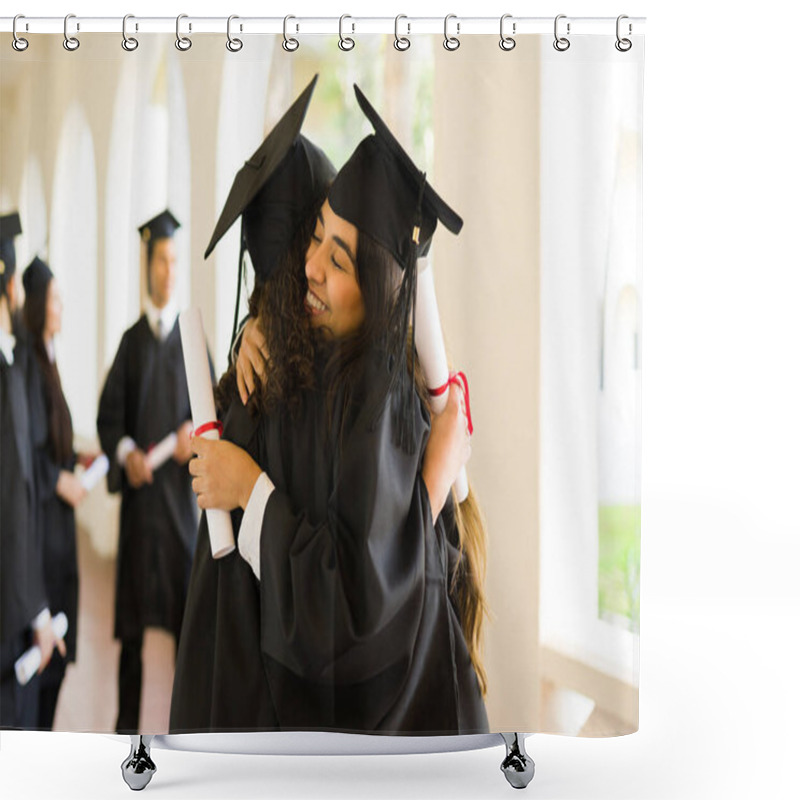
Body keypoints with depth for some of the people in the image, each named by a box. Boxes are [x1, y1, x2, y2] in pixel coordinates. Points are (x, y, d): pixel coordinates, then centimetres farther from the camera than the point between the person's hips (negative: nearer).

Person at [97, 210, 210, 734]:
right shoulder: (131, 340, 9)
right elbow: (109, 413, 6)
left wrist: (196, 431, -16)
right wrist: (125, 452, -12)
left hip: (181, 486, -1)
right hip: (138, 487, 1)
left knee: (187, 607, 1)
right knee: (133, 615, 4)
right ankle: (127, 725, 13)